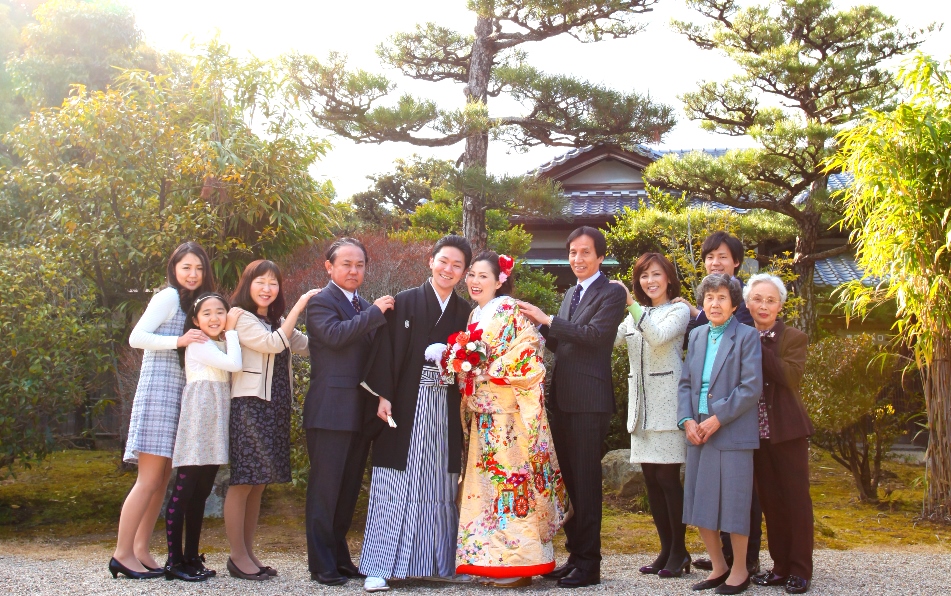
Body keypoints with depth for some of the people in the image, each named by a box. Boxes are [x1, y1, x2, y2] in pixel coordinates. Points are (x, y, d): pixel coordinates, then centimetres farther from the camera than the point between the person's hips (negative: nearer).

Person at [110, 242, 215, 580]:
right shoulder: (168, 297, -5)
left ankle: (141, 551, 12)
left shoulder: (190, 302, 20)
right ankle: (123, 554, -5)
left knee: (161, 481, 8)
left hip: (178, 393, 9)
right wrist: (178, 341, -23)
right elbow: (136, 337, -15)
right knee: (149, 479, -9)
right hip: (159, 388, -9)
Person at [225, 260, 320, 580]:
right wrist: (299, 307, -15)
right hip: (250, 405, -8)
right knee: (242, 482, -4)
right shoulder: (241, 317, -4)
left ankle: (249, 553, 16)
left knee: (258, 484, 10)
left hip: (275, 408, 8)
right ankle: (238, 557, 2)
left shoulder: (277, 321, 19)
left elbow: (307, 345, 11)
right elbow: (274, 343, -16)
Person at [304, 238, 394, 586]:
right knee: (325, 489, -2)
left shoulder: (367, 308, 19)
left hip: (361, 410, 7)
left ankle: (339, 556, 23)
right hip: (331, 410, -7)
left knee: (349, 489, 13)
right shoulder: (321, 302, -4)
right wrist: (374, 312, -17)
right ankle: (321, 564, 5)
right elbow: (335, 334, -23)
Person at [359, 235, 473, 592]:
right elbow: (386, 351, -4)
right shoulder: (404, 303, 1)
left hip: (445, 411, 3)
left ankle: (438, 563, 16)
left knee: (441, 486, 7)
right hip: (405, 406, -3)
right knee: (397, 484, -2)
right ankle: (379, 566, 2)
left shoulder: (465, 312, 11)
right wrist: (383, 396, -12)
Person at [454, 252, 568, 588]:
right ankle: (495, 559, 15)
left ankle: (519, 563, 0)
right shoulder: (475, 315, 16)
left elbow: (526, 356, -16)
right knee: (487, 481, 9)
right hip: (483, 414, 8)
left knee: (510, 479, -6)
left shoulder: (509, 312, -8)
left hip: (509, 413, -8)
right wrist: (462, 367, 4)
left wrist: (486, 371, -14)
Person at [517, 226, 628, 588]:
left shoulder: (611, 293, -5)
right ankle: (575, 555, 21)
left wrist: (547, 319, -17)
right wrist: (540, 325, 1)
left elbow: (594, 334, -20)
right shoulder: (570, 294, 20)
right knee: (568, 479, 12)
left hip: (589, 399, -8)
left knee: (585, 480, -5)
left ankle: (589, 563, 2)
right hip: (562, 398, 8)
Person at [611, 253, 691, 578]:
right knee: (651, 479, 7)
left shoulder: (679, 310, -1)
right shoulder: (636, 314, 16)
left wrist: (631, 304, -23)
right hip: (640, 404, 6)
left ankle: (679, 551, 4)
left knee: (667, 477, -6)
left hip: (666, 403, -6)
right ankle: (665, 549, 15)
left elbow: (659, 336, -20)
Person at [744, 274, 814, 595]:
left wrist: (760, 344, -17)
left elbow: (789, 376, -18)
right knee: (770, 502, 9)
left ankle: (800, 570, 7)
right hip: (756, 432, 4)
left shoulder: (794, 338, -1)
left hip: (787, 430, -3)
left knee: (796, 499, 0)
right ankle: (780, 566, 17)